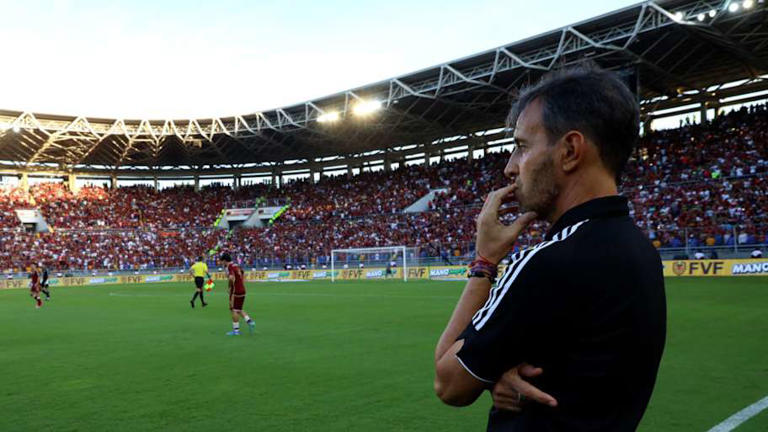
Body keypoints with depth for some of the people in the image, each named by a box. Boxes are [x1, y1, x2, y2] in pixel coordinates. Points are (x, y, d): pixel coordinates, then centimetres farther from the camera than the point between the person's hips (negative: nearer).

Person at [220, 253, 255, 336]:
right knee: (239, 310, 18)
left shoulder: (229, 267, -11)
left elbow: (231, 278, -29)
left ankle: (236, 330, 4)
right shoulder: (237, 266, 15)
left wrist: (230, 287, -15)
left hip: (235, 292, -8)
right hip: (242, 291, 8)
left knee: (234, 310, 0)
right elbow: (243, 278, 21)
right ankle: (249, 321, 5)